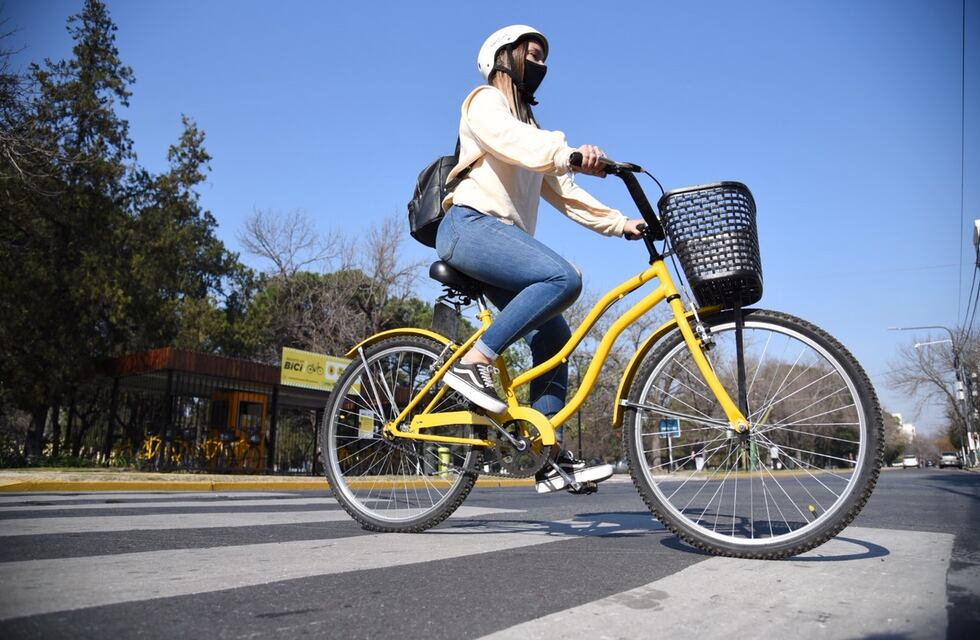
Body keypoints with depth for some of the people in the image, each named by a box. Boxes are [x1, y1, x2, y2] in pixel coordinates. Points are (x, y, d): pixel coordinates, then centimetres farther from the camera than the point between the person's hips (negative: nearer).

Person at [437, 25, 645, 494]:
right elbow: (514, 142, -20)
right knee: (563, 278, -30)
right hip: (471, 225, -8)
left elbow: (562, 192, 21)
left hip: (502, 237, 9)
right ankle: (473, 363, -23)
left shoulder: (529, 124, 30)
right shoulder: (485, 101, 5)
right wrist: (571, 152, -39)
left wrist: (621, 223, 9)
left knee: (553, 337, -1)